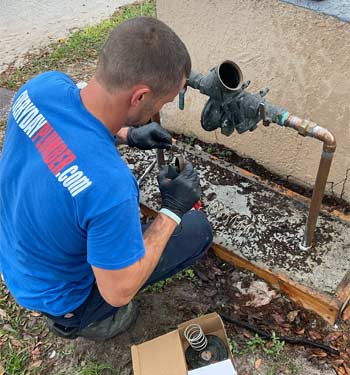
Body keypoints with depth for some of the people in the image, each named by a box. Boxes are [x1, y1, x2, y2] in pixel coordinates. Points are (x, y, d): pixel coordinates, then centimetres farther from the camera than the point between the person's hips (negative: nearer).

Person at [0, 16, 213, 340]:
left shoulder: (43, 85, -20)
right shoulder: (110, 186, -41)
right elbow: (119, 292, -25)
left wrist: (126, 134, -2)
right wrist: (172, 210, -18)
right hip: (58, 296, -6)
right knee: (197, 228, 0)